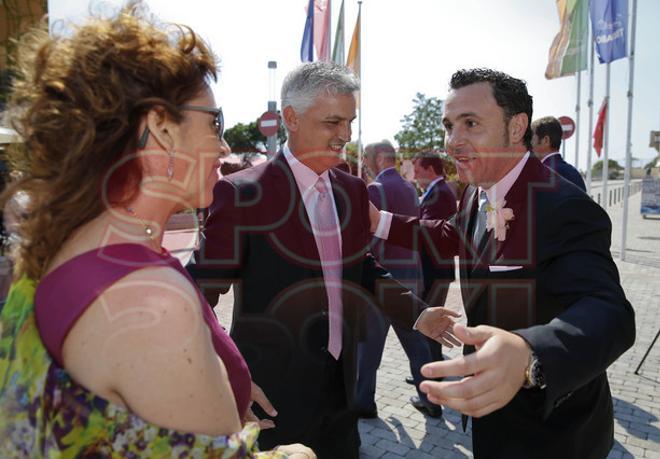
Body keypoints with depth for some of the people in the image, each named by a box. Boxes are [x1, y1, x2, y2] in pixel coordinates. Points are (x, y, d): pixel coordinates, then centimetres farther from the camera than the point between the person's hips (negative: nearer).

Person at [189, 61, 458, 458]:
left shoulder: (354, 190, 3)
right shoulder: (242, 194, -17)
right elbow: (204, 291, -13)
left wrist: (415, 312, 2)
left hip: (340, 384, 6)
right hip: (269, 393, -5)